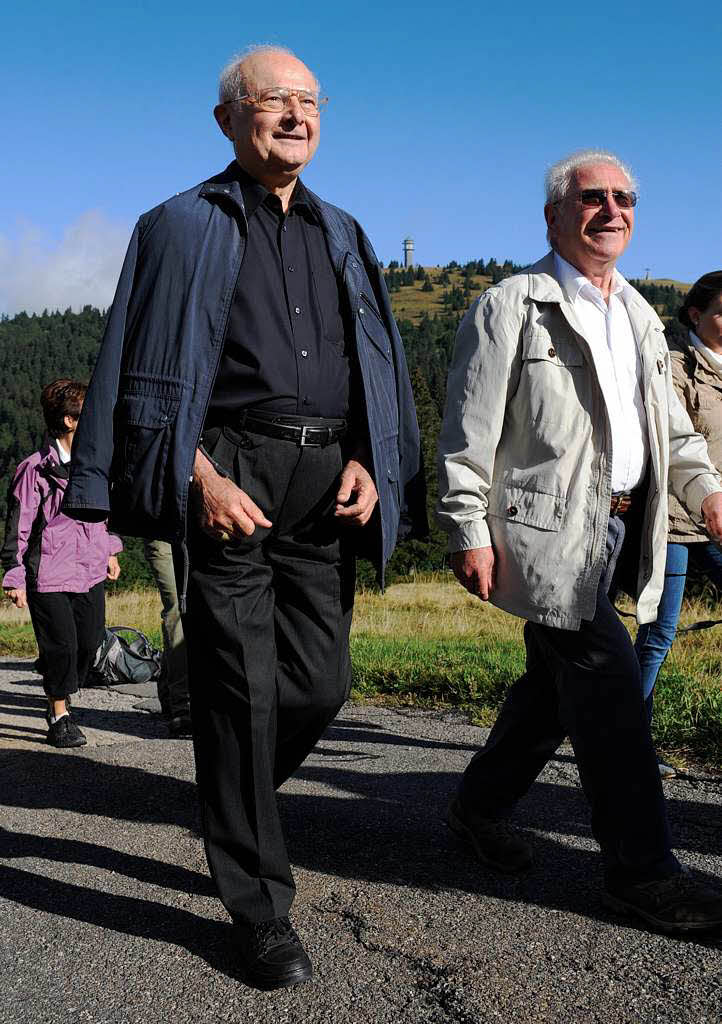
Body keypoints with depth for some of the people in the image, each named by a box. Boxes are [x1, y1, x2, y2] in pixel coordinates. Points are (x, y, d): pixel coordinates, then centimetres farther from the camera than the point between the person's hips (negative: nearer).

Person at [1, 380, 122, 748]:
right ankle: (60, 716, 17)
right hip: (49, 574, -6)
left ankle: (60, 701, 28)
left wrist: (110, 550, 24)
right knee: (60, 646, -3)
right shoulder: (35, 468, -10)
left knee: (89, 644, 6)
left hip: (91, 572, 6)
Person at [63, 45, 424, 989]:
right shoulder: (185, 227, 6)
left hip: (326, 478, 5)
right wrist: (201, 477, -13)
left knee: (321, 682, 2)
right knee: (241, 687, -5)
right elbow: (149, 373, -1)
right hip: (228, 474, -4)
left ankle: (232, 807, 32)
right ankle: (261, 906, 8)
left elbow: (381, 365, 19)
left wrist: (368, 461, 3)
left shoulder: (343, 235, 20)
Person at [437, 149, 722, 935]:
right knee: (609, 686, -8)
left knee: (558, 683, 15)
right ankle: (641, 870, 4)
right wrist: (468, 532, -14)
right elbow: (469, 431, -9)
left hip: (611, 535, 8)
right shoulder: (510, 307, -4)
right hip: (543, 530, -8)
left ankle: (480, 806, 35)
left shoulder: (639, 316, 19)